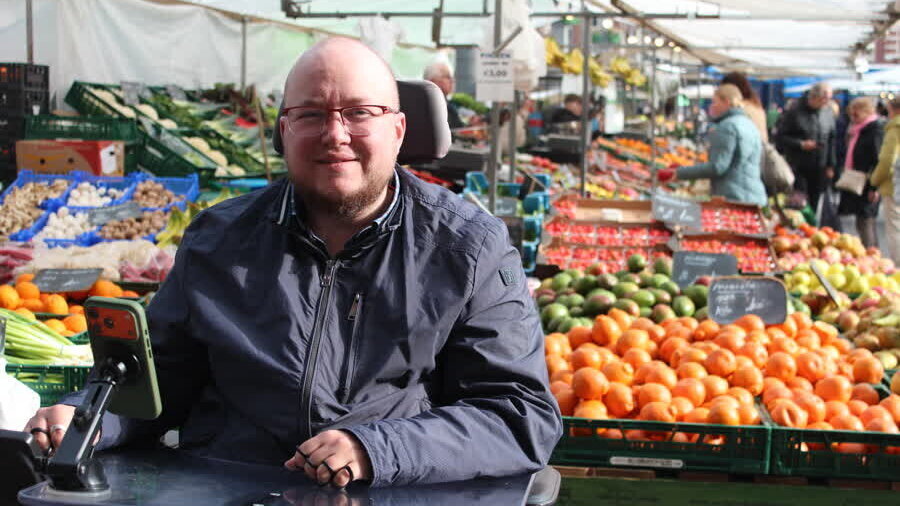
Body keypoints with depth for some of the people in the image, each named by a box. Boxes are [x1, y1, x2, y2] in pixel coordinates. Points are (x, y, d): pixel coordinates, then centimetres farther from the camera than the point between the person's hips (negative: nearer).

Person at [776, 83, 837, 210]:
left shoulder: (828, 113, 5)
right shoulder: (794, 112, -9)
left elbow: (831, 140, 12)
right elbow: (781, 136, -7)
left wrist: (830, 165, 9)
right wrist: (800, 144, -20)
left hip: (819, 169, 4)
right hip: (798, 167, -4)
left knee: (814, 204, 9)